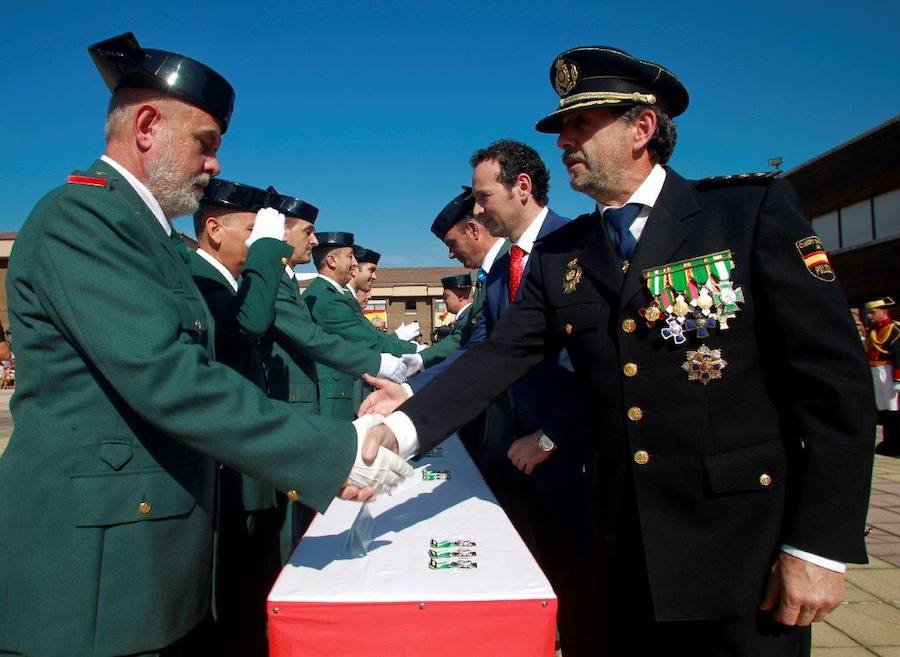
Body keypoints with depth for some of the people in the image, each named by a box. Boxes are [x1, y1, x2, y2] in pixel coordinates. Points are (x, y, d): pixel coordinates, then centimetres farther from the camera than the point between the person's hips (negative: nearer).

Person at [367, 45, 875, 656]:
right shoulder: (558, 257, 4)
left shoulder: (754, 210, -7)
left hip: (745, 555, -3)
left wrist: (820, 546, -12)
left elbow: (836, 376, -10)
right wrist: (400, 430, -20)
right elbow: (495, 360, -4)